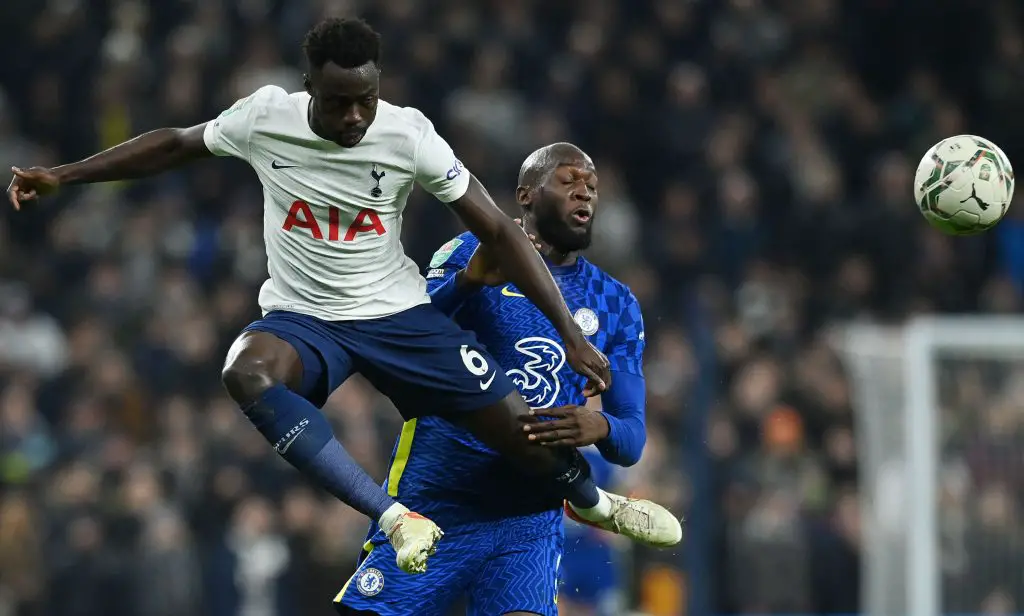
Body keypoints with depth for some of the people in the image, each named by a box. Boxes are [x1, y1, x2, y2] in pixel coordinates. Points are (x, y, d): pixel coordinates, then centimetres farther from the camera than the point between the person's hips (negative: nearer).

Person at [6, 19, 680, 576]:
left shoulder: (410, 136, -17)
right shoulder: (264, 118, -14)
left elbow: (499, 231, -12)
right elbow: (176, 144, 6)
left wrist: (572, 335, -13)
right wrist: (63, 175, 5)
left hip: (397, 312, 0)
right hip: (302, 317, 0)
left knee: (520, 425, -7)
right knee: (247, 373, -36)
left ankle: (593, 502, 33)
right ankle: (397, 518, -36)